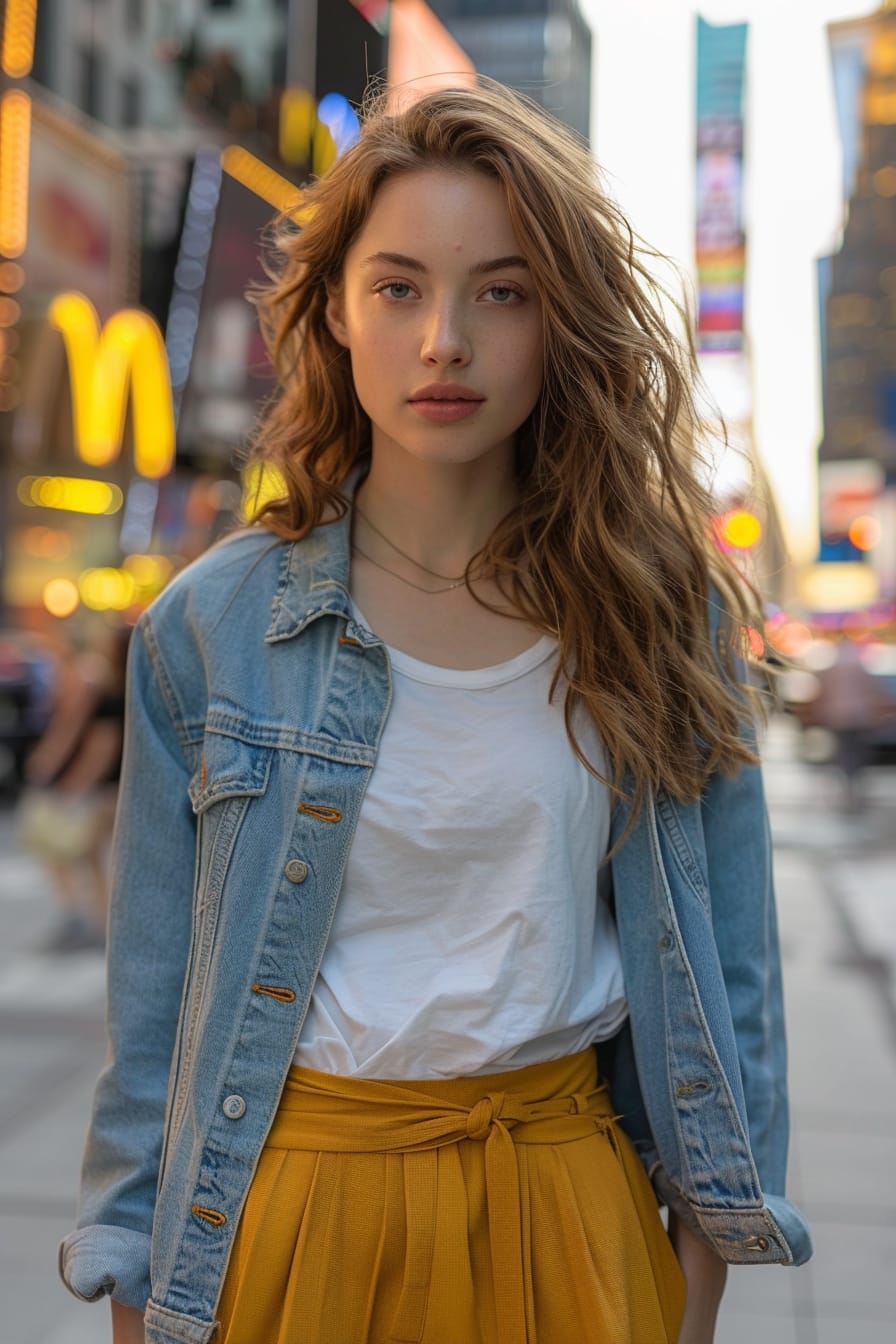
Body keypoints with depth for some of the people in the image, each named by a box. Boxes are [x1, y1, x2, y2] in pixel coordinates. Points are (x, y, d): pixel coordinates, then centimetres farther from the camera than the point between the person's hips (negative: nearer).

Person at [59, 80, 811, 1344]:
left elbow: (721, 958, -1)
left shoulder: (656, 609, -6)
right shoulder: (212, 626, -9)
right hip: (291, 1201, 0)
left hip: (567, 1203, 1)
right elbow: (155, 997, -3)